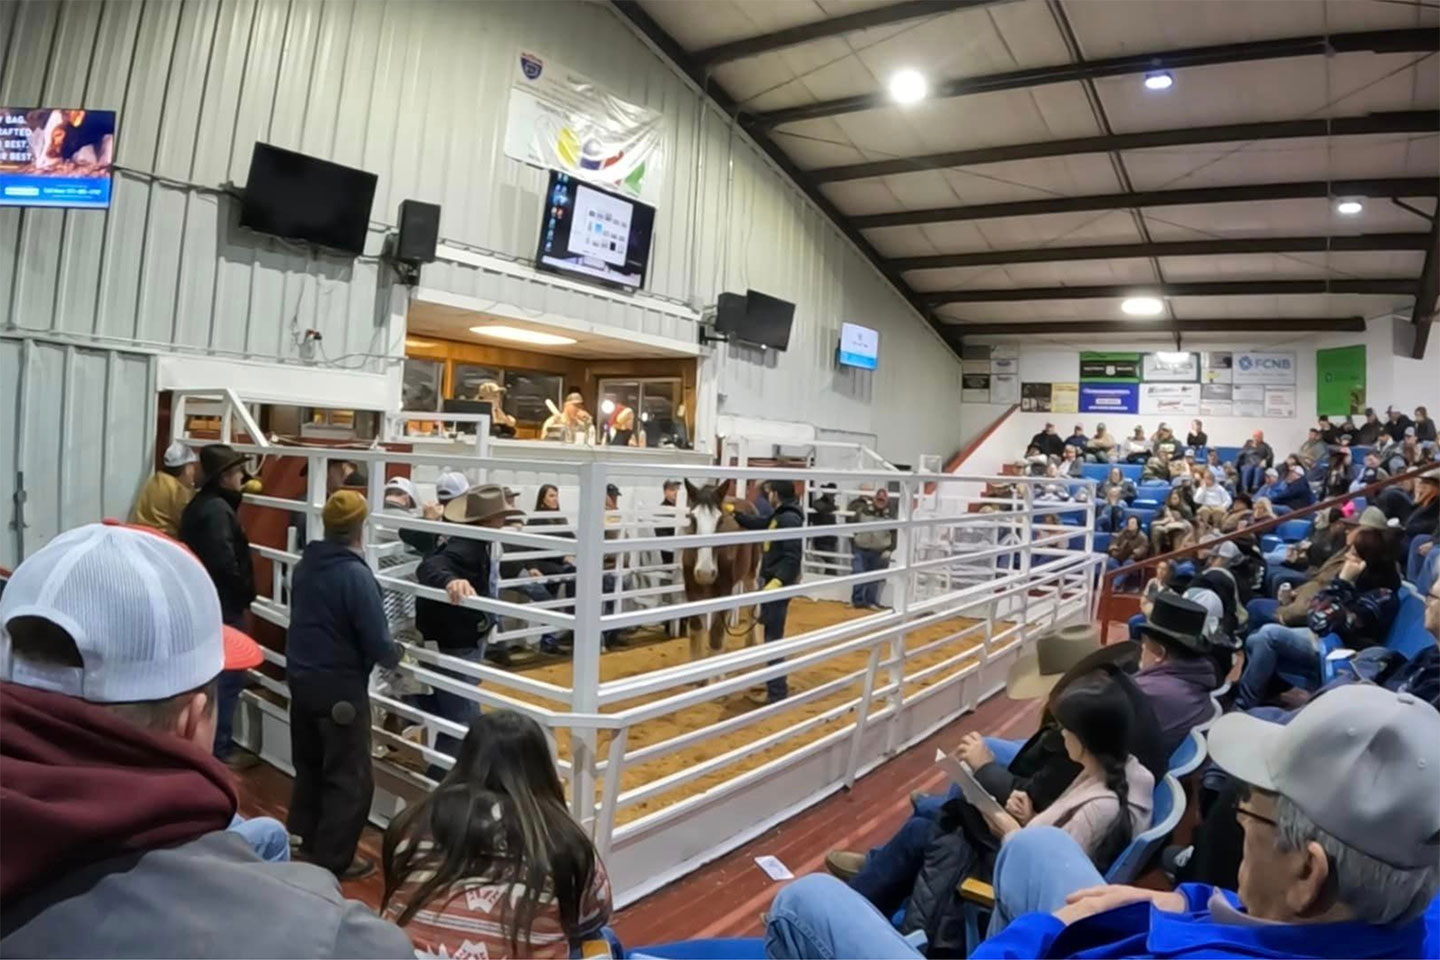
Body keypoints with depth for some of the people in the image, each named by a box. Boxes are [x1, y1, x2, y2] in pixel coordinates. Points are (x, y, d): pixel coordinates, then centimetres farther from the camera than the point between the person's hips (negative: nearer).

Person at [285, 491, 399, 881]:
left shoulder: (305, 565, 2)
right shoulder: (355, 574, -23)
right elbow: (377, 642, -21)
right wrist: (395, 658, -1)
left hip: (301, 678, 8)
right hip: (340, 687, -8)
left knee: (310, 764, 22)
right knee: (350, 777, 5)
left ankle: (309, 839, 36)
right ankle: (334, 858, 13)